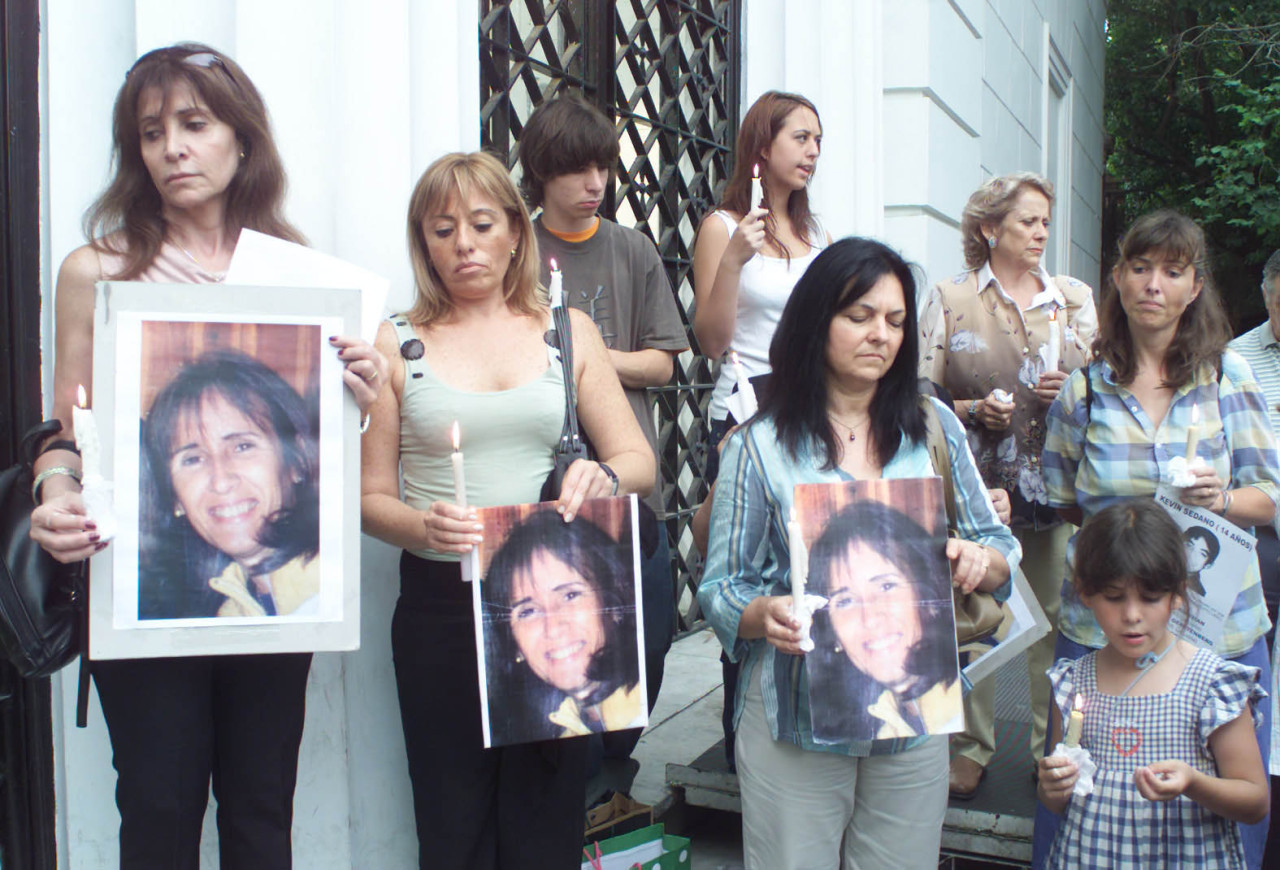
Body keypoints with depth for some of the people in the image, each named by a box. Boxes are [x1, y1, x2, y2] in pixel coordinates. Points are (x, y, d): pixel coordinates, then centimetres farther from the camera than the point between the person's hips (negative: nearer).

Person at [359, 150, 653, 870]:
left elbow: (640, 463, 4)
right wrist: (423, 526, -19)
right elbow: (372, 497, 2)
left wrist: (603, 476, -19)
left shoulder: (567, 330, 8)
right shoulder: (397, 344, 4)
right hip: (441, 603, -1)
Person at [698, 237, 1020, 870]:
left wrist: (980, 558, -16)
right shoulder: (760, 444, -4)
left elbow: (999, 550, 7)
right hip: (795, 718, -2)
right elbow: (722, 588, -4)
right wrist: (766, 615, -25)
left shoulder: (934, 427, 4)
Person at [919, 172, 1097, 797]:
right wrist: (975, 409, -13)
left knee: (1057, 618, 3)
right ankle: (971, 746, 15)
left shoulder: (1076, 298, 14)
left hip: (1057, 485, 2)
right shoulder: (949, 300, 5)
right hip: (975, 485, -2)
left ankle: (1055, 746, 18)